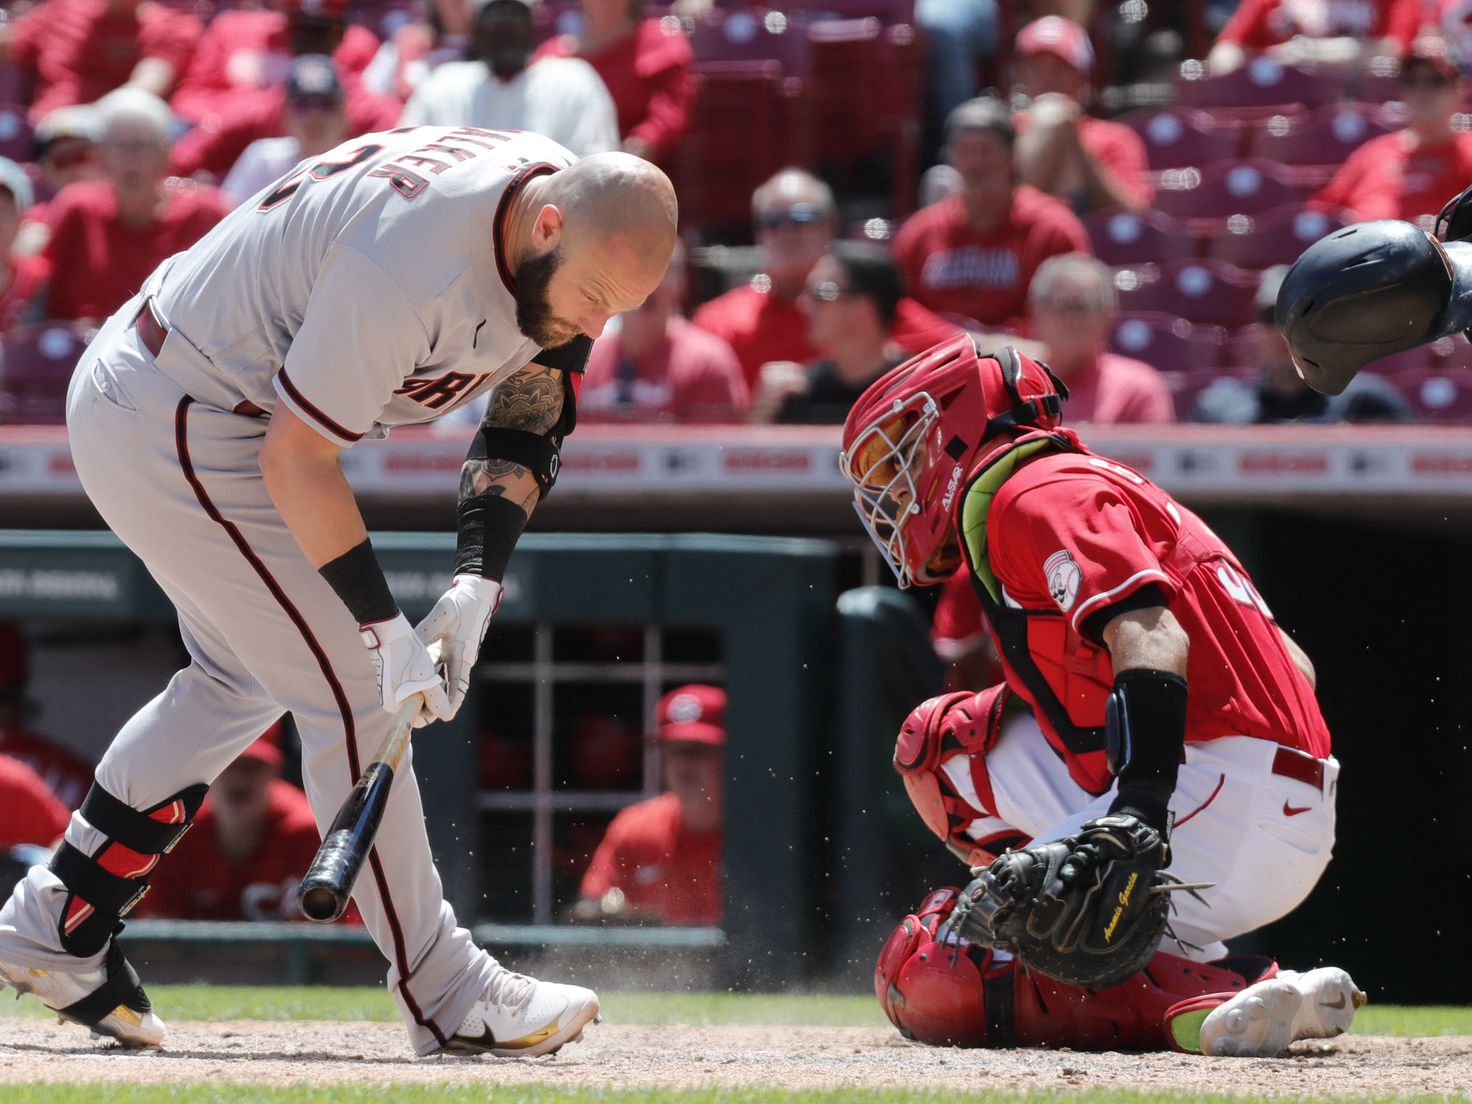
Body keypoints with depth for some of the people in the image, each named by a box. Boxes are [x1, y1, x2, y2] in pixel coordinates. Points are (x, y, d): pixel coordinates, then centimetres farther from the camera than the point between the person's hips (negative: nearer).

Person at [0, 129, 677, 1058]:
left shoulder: (575, 247, -7)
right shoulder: (414, 258, -35)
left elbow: (528, 426, 4)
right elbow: (295, 457, -28)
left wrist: (476, 587, -8)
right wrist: (384, 626, -24)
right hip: (172, 429, -10)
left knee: (246, 680, 21)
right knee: (349, 687, -9)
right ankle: (446, 998, -4)